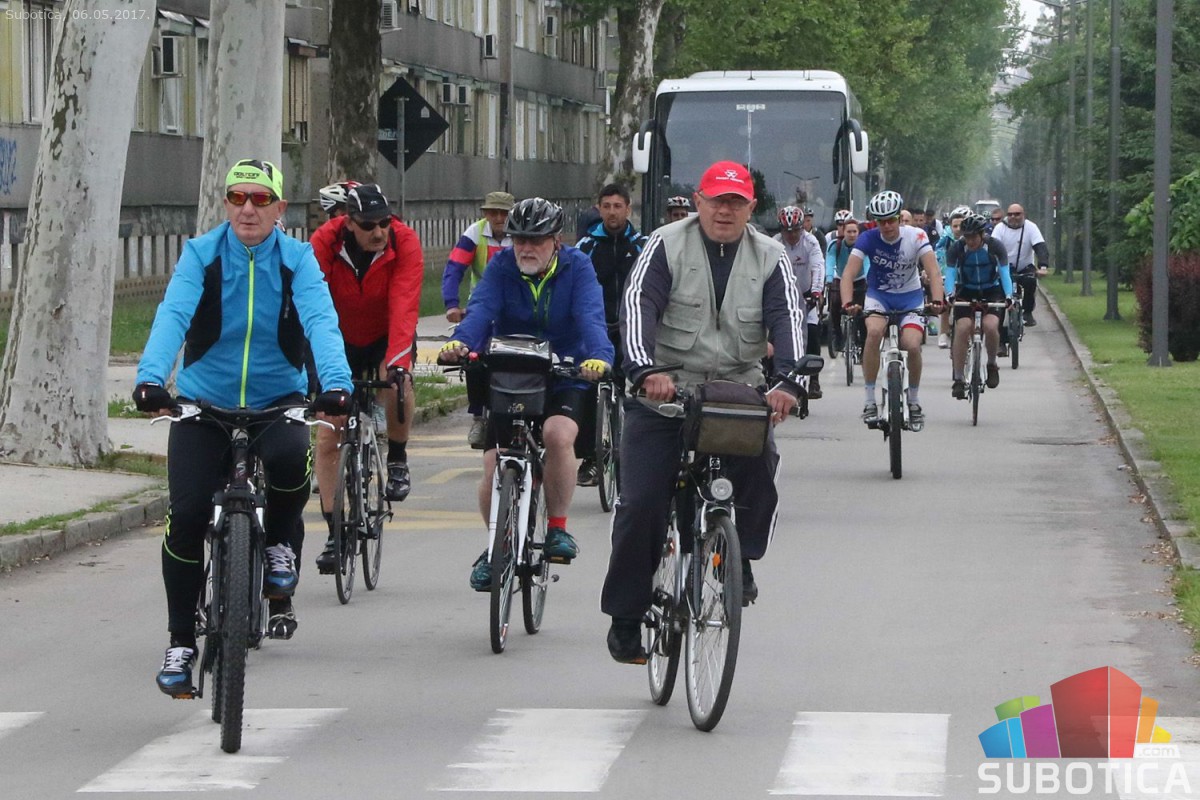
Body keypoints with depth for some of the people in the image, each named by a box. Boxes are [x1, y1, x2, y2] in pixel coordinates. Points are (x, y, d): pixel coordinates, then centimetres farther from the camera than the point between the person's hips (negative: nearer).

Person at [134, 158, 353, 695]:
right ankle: (180, 642, 3)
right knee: (187, 515, -12)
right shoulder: (201, 254, -7)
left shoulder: (297, 260, -6)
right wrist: (151, 378, -40)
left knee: (290, 460, -33)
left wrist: (336, 384, -41)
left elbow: (321, 320, -22)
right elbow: (173, 315, -22)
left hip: (277, 397, 0)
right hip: (204, 399, 0)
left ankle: (280, 542, -1)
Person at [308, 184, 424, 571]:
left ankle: (397, 460, -6)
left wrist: (398, 361, -46)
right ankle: (334, 533, 5)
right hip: (341, 340, 1)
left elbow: (403, 306, -34)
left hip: (386, 336, -1)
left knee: (398, 385, -34)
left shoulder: (404, 243, -25)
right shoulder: (323, 244, -25)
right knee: (328, 438, -4)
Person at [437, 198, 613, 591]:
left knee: (558, 434, -31)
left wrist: (598, 356, -45)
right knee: (494, 468, -8)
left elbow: (590, 316, -23)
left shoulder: (576, 268, -8)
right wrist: (460, 342, -44)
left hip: (563, 379, -2)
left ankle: (558, 527, -11)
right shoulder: (501, 267, -5)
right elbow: (481, 309, -22)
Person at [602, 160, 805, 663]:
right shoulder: (666, 245, -2)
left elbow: (787, 318, -9)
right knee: (641, 502, -8)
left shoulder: (769, 258, 4)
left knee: (759, 467, -27)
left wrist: (787, 381, -29)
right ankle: (626, 618, 3)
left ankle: (740, 560, -3)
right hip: (664, 390, -1)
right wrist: (645, 369, -33)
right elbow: (638, 304, -14)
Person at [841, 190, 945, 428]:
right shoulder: (868, 239, -18)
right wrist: (848, 302, -43)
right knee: (874, 331, -31)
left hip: (910, 295, 0)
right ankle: (870, 401, -22)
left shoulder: (916, 237, -18)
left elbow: (933, 271, -25)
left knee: (912, 346, -20)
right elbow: (849, 274, -24)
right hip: (879, 294, 0)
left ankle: (914, 403, 7)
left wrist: (937, 300, -43)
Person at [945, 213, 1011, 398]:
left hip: (992, 292, -1)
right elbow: (950, 274, -20)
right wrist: (949, 294, -40)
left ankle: (992, 364, 0)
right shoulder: (957, 249, -16)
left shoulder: (995, 247, -17)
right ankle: (958, 380, -15)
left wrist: (1009, 296, -34)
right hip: (966, 293, 1)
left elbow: (1004, 273, -18)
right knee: (962, 328, -21)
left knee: (990, 326, -27)